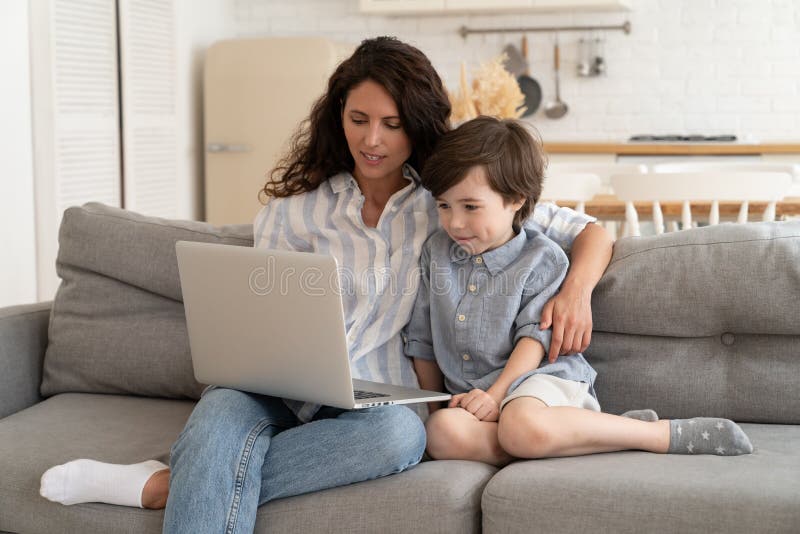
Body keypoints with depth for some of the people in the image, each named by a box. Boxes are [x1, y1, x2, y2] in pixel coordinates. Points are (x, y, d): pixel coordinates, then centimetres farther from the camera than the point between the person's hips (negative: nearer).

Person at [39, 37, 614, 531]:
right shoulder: (296, 210, 13)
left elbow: (590, 232, 13)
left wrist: (576, 289, -9)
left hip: (374, 403, 0)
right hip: (279, 395, 0)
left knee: (401, 434, -38)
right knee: (225, 407, -37)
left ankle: (160, 486, -31)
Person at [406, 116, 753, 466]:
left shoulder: (541, 258, 0)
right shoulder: (436, 253, 13)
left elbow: (535, 337, -9)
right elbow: (422, 340, 18)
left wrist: (495, 396, -21)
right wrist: (434, 407, 14)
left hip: (539, 377, -4)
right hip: (469, 394, 5)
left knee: (523, 427, -43)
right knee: (442, 433, -35)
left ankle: (666, 434, -26)